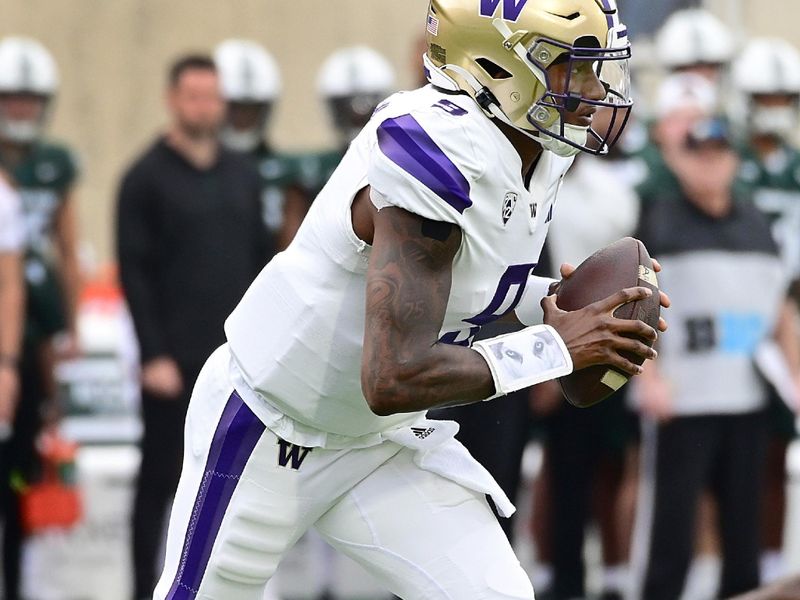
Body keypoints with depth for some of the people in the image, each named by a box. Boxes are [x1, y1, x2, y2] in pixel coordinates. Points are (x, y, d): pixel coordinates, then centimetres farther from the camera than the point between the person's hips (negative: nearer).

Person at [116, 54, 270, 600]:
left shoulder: (243, 177, 12)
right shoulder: (147, 179, -3)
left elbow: (260, 264, 15)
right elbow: (135, 274, -7)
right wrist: (154, 355, -14)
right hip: (175, 362, -4)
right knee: (161, 478, 0)